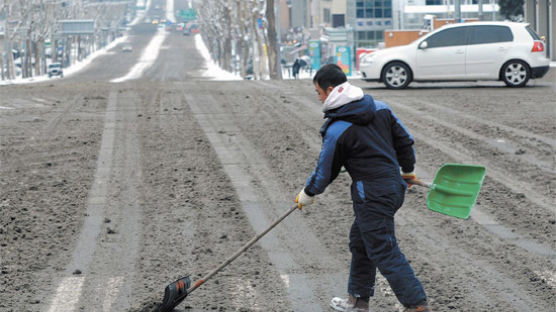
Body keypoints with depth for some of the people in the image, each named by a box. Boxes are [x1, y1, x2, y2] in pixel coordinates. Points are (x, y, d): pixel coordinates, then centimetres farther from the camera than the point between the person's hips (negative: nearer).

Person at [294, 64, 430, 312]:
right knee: (359, 241, 21)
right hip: (395, 186, 9)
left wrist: (307, 194, 13)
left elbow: (326, 170, -5)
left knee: (384, 251, -3)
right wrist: (407, 170, 29)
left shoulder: (336, 130, -16)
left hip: (371, 196, -9)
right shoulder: (379, 108, 3)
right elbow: (404, 140, 12)